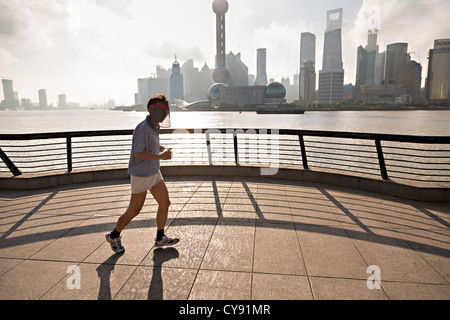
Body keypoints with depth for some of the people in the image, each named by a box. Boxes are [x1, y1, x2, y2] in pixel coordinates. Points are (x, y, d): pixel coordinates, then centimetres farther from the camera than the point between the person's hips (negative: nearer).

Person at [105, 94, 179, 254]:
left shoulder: (155, 127, 7)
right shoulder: (143, 129, -22)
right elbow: (138, 153, -24)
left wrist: (162, 149, 4)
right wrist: (160, 156, -27)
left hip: (154, 173, 9)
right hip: (141, 176, -9)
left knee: (165, 203, 8)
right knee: (134, 210, 5)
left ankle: (160, 238, 23)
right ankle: (114, 236, 29)